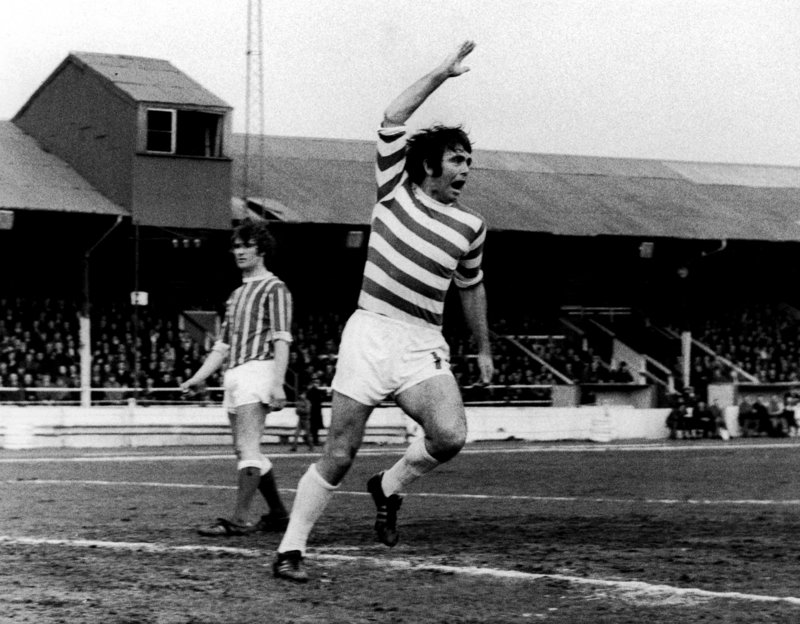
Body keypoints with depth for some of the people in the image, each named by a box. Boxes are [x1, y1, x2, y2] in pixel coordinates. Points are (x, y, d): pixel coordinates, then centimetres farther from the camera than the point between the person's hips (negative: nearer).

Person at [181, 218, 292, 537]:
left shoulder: (274, 289, 0)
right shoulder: (236, 295, 25)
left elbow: (281, 341, -9)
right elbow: (223, 345, 25)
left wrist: (277, 384, -19)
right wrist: (197, 378, 15)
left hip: (257, 370, -9)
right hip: (233, 375, 9)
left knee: (247, 448, -16)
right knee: (246, 452, 9)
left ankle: (240, 519, -22)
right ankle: (278, 515, 17)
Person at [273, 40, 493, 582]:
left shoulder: (471, 227, 13)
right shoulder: (396, 191, 6)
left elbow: (471, 286, 28)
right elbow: (392, 119, -1)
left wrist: (483, 348, 32)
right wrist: (442, 74, 0)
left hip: (424, 344, 2)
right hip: (371, 331, -2)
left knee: (451, 436, -23)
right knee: (340, 453, -5)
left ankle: (389, 487, 7)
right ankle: (291, 550, 6)